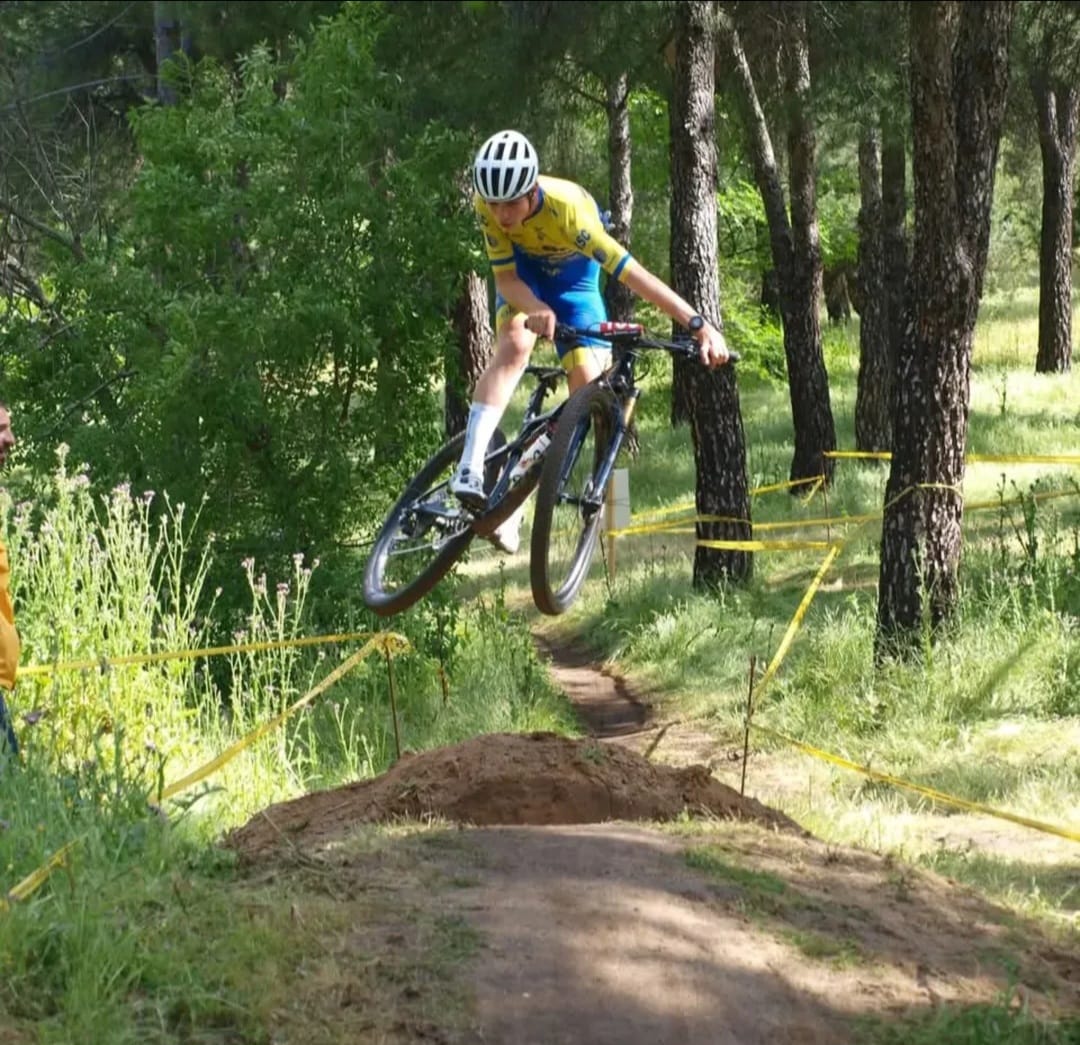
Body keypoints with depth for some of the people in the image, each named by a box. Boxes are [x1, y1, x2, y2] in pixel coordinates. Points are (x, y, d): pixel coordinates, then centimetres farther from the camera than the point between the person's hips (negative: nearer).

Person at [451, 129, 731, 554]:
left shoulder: (568, 208, -42)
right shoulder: (487, 204, -32)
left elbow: (633, 273, -45)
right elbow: (505, 278, -25)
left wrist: (699, 324, -51)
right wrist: (537, 310, -47)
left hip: (572, 275, -1)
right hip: (523, 268, 1)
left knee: (589, 382, -13)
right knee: (515, 344, -29)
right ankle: (468, 469, -35)